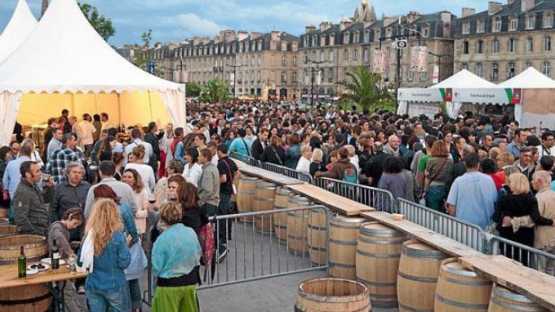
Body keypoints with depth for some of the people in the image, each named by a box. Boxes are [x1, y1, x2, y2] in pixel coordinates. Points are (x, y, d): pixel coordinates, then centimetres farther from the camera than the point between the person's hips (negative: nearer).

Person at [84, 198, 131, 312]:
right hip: (114, 285, -3)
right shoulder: (117, 236, -18)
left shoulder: (89, 235, -6)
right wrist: (126, 245, 0)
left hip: (93, 285, 3)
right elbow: (124, 263, -14)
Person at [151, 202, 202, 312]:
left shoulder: (162, 239, -19)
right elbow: (198, 255, 6)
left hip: (169, 284, -4)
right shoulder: (191, 232, -6)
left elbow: (156, 268, -14)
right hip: (190, 282, 4)